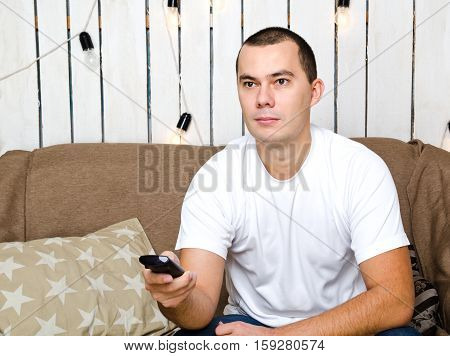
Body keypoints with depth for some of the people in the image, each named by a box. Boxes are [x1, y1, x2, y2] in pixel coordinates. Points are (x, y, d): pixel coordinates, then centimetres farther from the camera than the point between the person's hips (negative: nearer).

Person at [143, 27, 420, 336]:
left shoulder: (362, 168, -17)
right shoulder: (213, 178, -13)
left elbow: (396, 301, -21)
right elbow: (201, 308, -17)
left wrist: (277, 337, -27)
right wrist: (178, 299, -42)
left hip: (345, 326, 0)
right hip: (249, 321, 1)